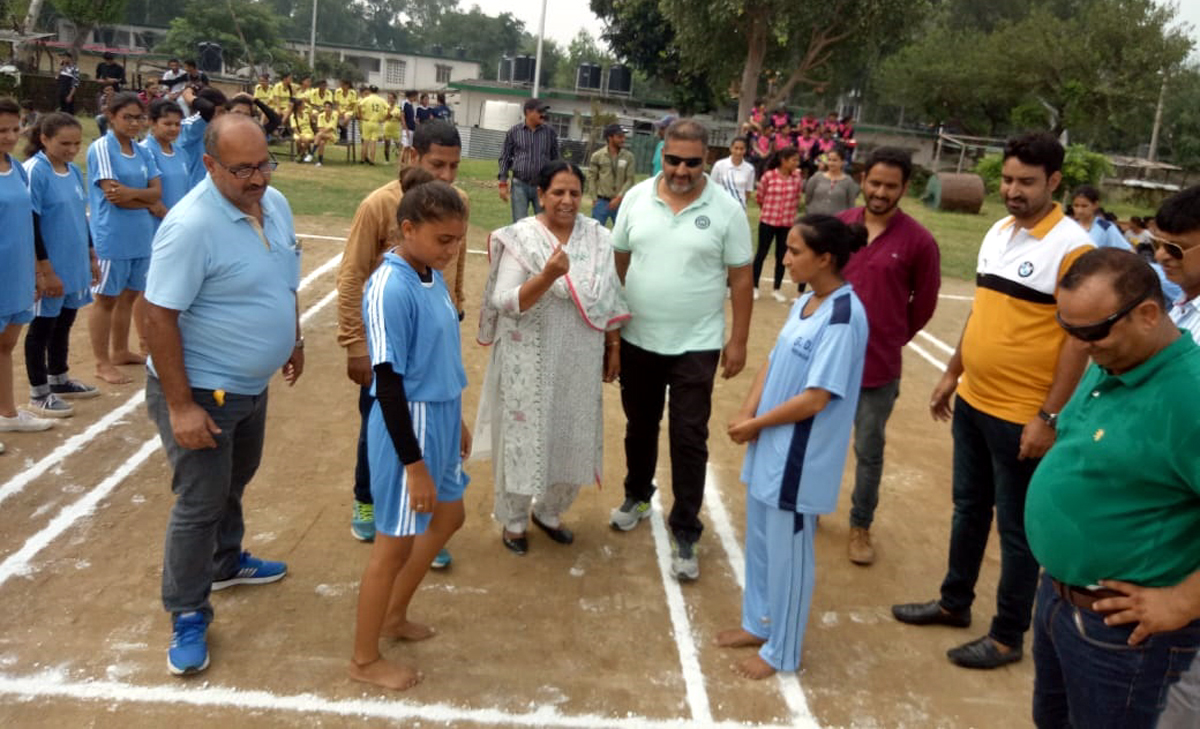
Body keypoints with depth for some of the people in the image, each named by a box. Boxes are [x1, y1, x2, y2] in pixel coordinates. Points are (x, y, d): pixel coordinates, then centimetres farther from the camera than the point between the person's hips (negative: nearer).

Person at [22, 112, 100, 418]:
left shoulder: (74, 172, 7)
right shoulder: (34, 172, -15)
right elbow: (30, 226, -17)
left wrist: (91, 257, 18)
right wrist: (45, 270, -18)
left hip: (74, 265, 7)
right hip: (49, 268, -7)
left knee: (64, 324, 18)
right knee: (42, 327, 4)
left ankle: (59, 380, 33)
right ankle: (38, 394, 15)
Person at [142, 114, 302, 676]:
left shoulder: (275, 203, -2)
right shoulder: (191, 226, -27)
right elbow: (159, 318, -26)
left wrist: (293, 340, 19)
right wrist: (181, 406, -25)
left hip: (251, 382, 8)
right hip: (200, 389, -8)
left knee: (234, 481, 25)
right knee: (200, 500, 2)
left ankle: (225, 563, 48)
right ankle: (188, 615, 19)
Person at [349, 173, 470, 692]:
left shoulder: (432, 276, 3)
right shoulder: (390, 289, -24)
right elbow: (389, 384, -23)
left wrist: (456, 419, 21)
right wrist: (414, 466, -21)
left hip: (439, 420, 9)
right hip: (407, 428, -9)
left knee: (448, 516, 23)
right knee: (396, 542, 5)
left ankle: (393, 617, 42)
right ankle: (364, 660, 25)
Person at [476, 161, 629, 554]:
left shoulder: (597, 237, 1)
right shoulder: (520, 237, -13)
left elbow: (609, 298, 9)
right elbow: (505, 303, -19)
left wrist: (614, 346, 9)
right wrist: (548, 276, -32)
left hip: (579, 360, 4)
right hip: (531, 361, -4)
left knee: (573, 438, 14)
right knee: (525, 436, 8)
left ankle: (549, 511, 37)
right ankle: (512, 519, 28)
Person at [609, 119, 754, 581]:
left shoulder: (727, 210, -9)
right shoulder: (637, 198, -2)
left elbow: (741, 279, -4)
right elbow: (618, 262, 6)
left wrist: (738, 341, -5)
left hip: (696, 346, -3)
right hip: (637, 340, 3)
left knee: (689, 440, 1)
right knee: (639, 427, 19)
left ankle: (685, 534, 12)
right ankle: (637, 496, 43)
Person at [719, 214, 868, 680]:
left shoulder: (843, 317, -22)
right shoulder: (804, 303, 6)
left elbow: (815, 399, -23)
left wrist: (753, 425, -14)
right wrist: (746, 413, -5)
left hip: (800, 458, -8)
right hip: (770, 447, 9)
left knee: (788, 552, 6)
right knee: (760, 541, 20)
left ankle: (782, 652, 23)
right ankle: (759, 624, 39)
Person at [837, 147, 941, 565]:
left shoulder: (919, 242, -11)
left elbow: (924, 305, 0)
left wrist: (888, 340, 8)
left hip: (878, 367, -2)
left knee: (869, 452, 11)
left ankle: (860, 526, 30)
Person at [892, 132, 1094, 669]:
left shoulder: (1072, 248, -17)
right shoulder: (997, 233, 7)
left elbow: (1080, 339, -18)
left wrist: (1049, 417, -19)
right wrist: (951, 374, 17)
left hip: (1022, 416, -7)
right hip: (972, 401, 7)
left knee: (1017, 527, 7)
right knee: (969, 508, 21)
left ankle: (1008, 636, 22)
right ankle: (954, 602, 38)